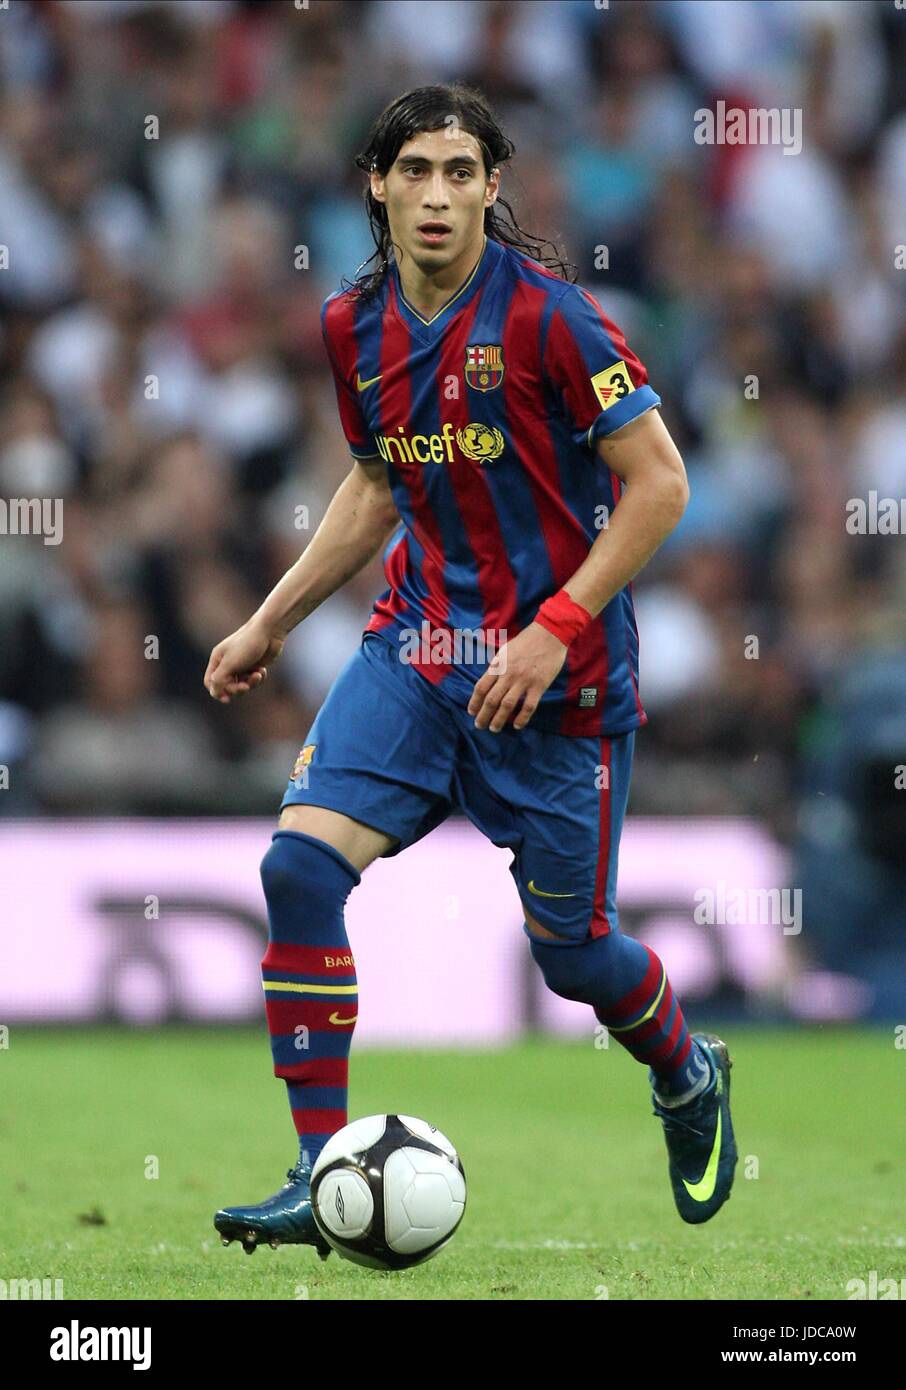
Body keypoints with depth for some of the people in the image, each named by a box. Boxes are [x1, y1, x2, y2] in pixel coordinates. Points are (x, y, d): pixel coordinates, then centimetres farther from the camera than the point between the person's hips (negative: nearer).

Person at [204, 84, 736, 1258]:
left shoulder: (543, 311, -15)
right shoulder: (355, 325, 3)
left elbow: (657, 483, -14)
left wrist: (554, 632, -20)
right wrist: (271, 622, 18)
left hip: (556, 670, -5)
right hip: (417, 640, 5)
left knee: (571, 946, 4)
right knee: (299, 862, -15)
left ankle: (687, 1079, 39)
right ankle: (323, 1177, -10)